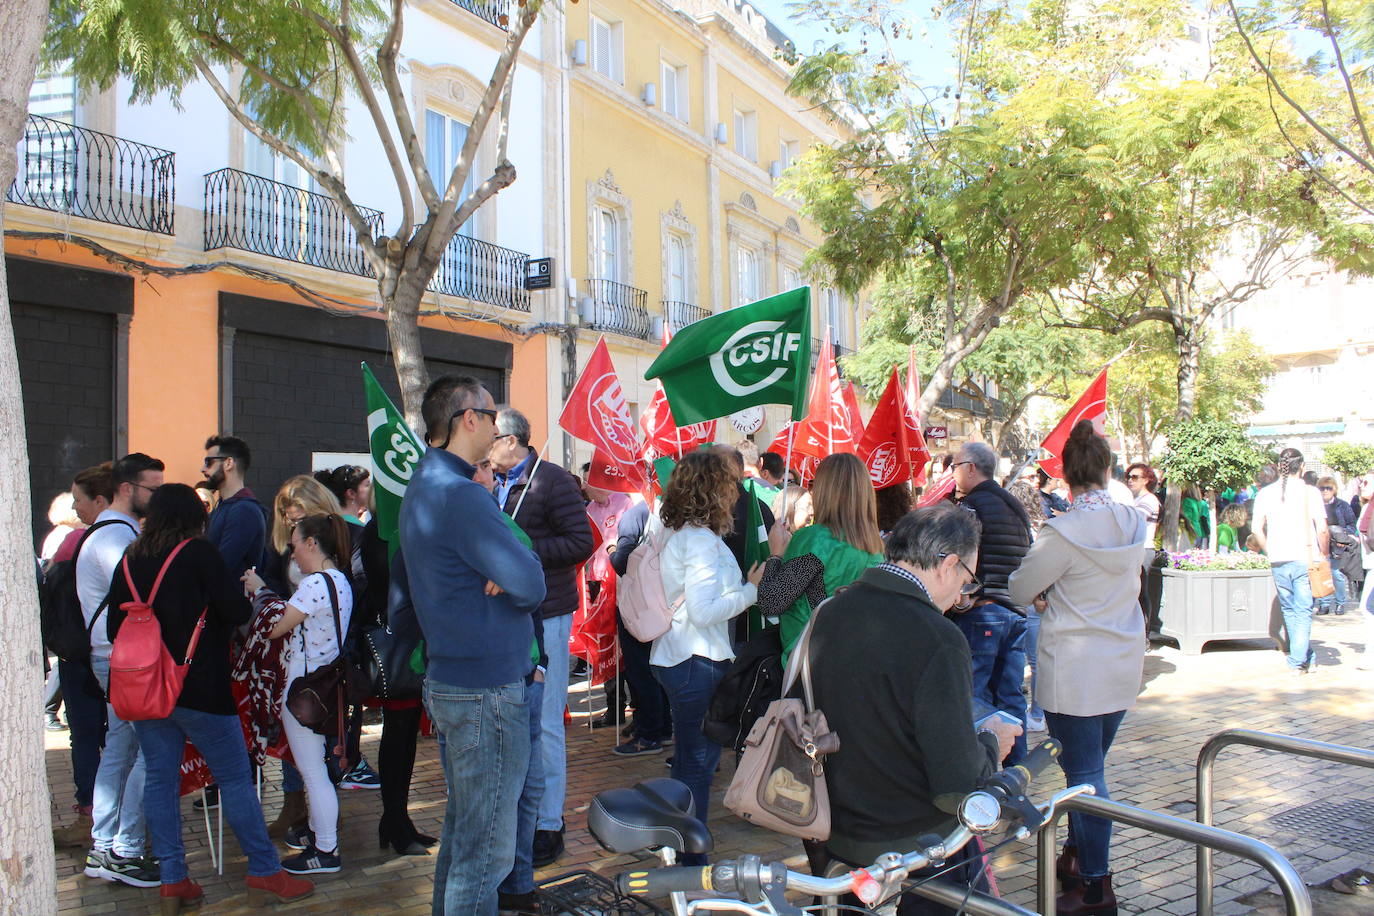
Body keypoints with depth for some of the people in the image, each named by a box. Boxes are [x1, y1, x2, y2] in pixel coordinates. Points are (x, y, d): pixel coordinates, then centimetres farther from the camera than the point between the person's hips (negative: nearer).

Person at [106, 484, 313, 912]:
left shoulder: (130, 560, 5)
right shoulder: (199, 553, -10)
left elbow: (114, 627, 9)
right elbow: (237, 611, -14)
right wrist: (247, 592, 7)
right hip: (200, 688, -5)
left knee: (160, 780, 11)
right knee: (236, 779, 2)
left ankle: (173, 881, 15)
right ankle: (265, 874, 9)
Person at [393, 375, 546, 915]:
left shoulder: (420, 489, 13)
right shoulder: (458, 494, -19)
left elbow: (402, 610, 20)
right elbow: (530, 584, -23)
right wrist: (511, 579, -3)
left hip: (447, 682, 10)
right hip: (488, 688, -10)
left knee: (461, 831, 22)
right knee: (485, 850, 0)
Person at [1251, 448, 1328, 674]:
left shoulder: (1266, 493, 3)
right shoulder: (1310, 492, -5)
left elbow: (1256, 529, 0)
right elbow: (1322, 529, -10)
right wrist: (1323, 554, 4)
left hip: (1278, 561, 3)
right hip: (1305, 559, -3)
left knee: (1289, 610, 15)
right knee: (1303, 611, 2)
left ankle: (1309, 658, 24)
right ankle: (1298, 662, -2)